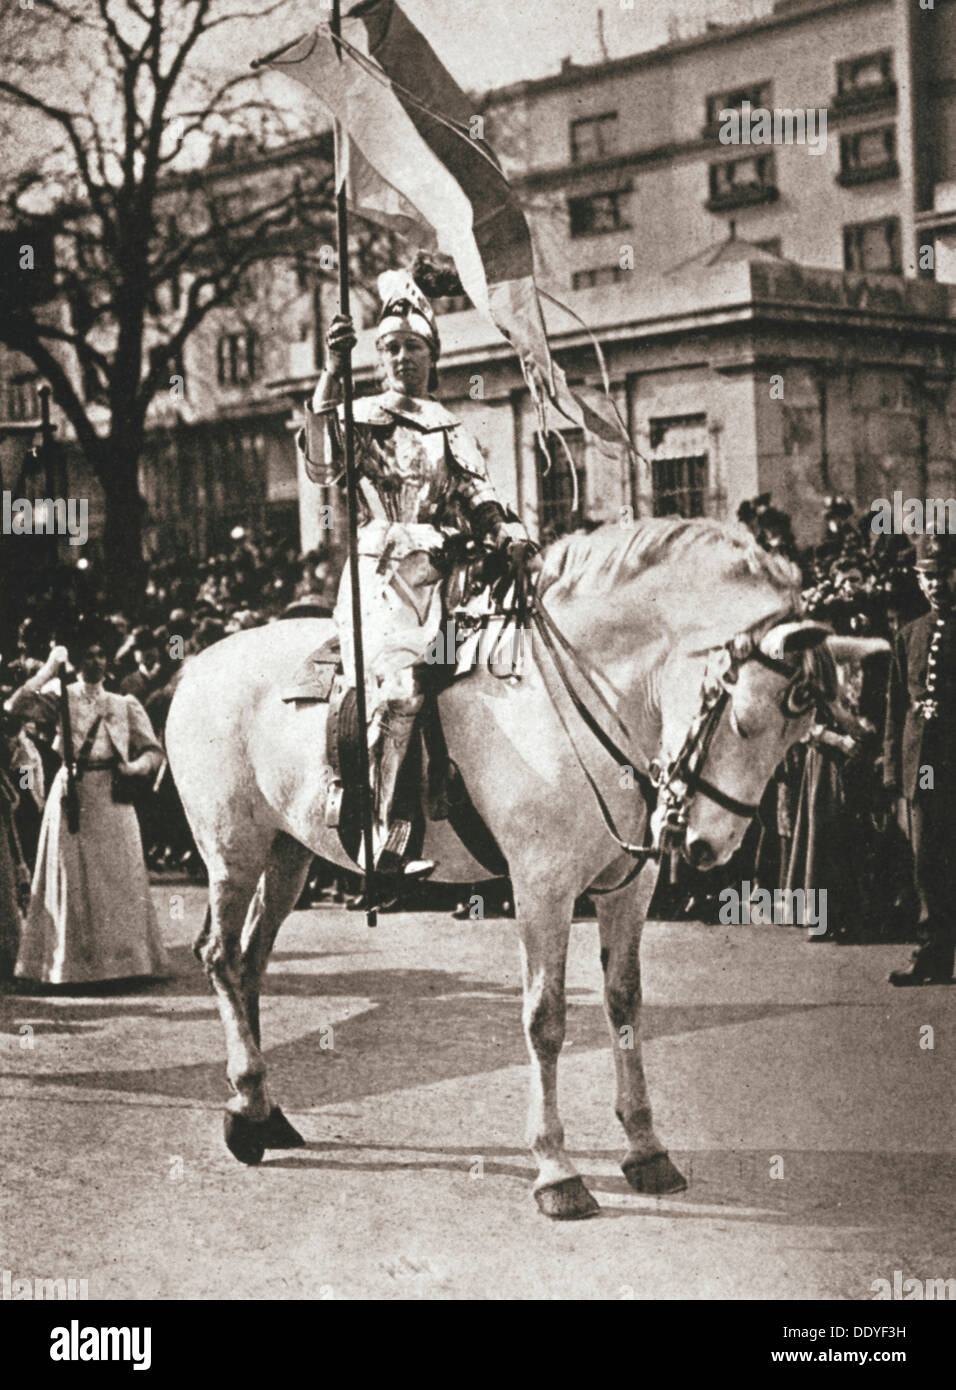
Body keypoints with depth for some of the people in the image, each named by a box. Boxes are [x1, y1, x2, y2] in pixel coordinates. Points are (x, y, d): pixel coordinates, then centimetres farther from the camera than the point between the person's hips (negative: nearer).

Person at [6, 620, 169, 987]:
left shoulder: (125, 705, 13)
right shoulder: (61, 696, 6)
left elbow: (154, 750, 10)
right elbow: (14, 706, -9)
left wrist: (135, 766, -11)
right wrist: (48, 669, -13)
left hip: (112, 798, 2)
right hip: (72, 794, -2)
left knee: (119, 878, 0)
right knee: (73, 878, -3)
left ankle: (123, 961, 5)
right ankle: (73, 966, 0)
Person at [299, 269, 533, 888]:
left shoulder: (452, 432, 22)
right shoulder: (359, 418, 10)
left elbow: (481, 503, 13)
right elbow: (324, 467, -10)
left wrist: (509, 534, -10)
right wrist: (332, 376, -18)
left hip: (443, 577, 5)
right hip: (380, 575, -4)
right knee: (400, 687, -25)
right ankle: (386, 838, -25)